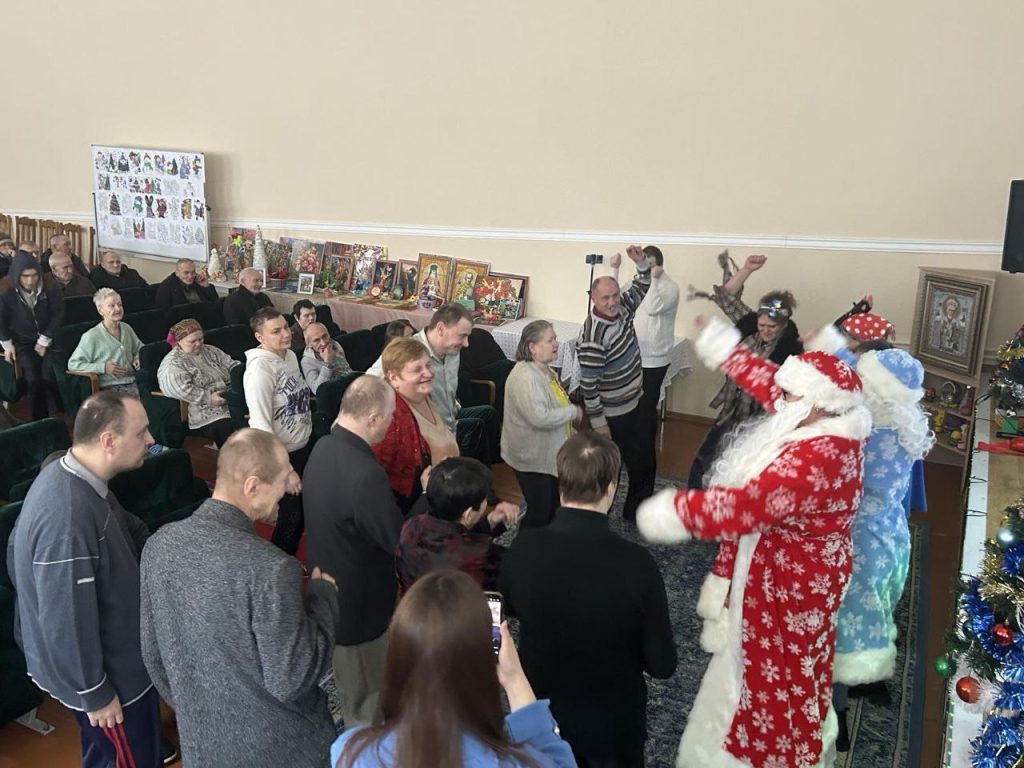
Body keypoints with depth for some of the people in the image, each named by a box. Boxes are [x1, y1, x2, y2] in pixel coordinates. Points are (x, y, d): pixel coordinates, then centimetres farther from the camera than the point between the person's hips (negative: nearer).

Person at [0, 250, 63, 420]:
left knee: (49, 377, -20)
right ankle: (40, 419, -4)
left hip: (47, 339, 0)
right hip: (22, 342, 0)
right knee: (33, 379, -20)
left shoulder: (50, 288, -12)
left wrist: (44, 341, -8)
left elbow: (58, 315, -5)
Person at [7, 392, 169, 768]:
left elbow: (128, 529, 10)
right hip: (106, 670, -9)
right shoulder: (68, 518, -37)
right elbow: (67, 620, -30)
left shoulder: (72, 475, -6)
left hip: (109, 650, 9)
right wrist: (94, 693, -18)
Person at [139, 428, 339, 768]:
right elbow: (290, 682, -24)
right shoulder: (270, 569, -31)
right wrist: (324, 596, -14)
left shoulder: (160, 544, -10)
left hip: (201, 741, 5)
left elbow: (153, 653, 2)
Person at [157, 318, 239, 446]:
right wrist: (208, 398, -20)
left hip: (231, 401, 7)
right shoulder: (172, 364, -2)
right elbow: (181, 389, -17)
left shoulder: (210, 351, 22)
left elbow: (231, 364, 22)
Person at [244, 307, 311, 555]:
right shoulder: (259, 370, -25)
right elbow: (262, 427, -25)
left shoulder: (291, 355, 1)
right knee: (290, 517, 6)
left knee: (305, 511, 19)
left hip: (303, 447, 8)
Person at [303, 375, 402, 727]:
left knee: (350, 691, 31)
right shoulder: (365, 474, -34)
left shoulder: (323, 448, -5)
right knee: (367, 711, 15)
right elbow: (400, 542, -24)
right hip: (360, 604, -9)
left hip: (331, 593, 9)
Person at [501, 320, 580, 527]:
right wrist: (573, 411, -22)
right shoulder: (524, 377, -26)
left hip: (551, 454, 10)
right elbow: (540, 418, -35)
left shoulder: (545, 370, 6)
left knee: (555, 509, 20)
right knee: (539, 512, 1)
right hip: (532, 457, -10)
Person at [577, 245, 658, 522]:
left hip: (636, 403, 9)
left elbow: (641, 289, 13)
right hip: (612, 414, -8)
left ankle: (635, 511, 40)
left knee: (644, 461, 21)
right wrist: (597, 422, -19)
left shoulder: (621, 308, -6)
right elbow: (588, 383, -25)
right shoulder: (592, 337, -30)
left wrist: (642, 264, -6)